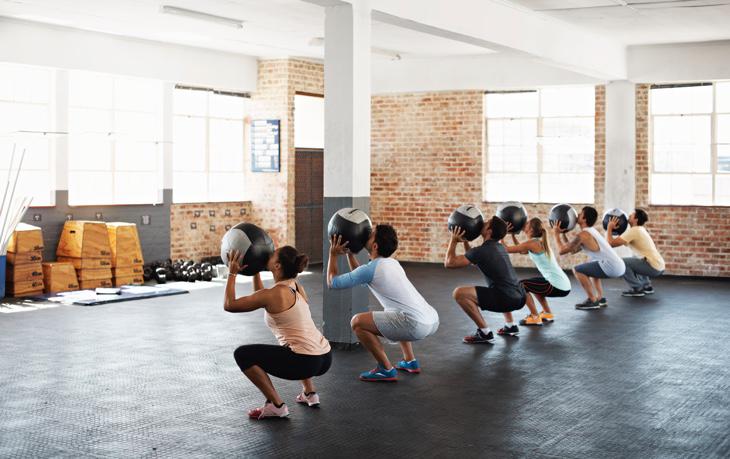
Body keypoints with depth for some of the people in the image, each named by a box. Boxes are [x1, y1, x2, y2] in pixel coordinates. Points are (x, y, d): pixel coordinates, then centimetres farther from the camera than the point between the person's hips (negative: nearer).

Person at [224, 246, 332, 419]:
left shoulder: (274, 294, -12)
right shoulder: (296, 287, 13)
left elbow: (229, 304, -3)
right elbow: (261, 299, 30)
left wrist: (232, 273, 5)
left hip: (305, 362, -8)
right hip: (324, 358, 8)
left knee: (242, 354, 2)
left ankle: (276, 406, 1)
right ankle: (309, 393, 26)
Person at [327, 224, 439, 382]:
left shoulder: (371, 269, -4)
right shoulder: (392, 263, 22)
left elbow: (332, 282, 6)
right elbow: (360, 276, 40)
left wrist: (333, 254, 16)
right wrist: (349, 253, 35)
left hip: (416, 325, -9)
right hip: (433, 320, 9)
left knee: (357, 322, -1)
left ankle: (386, 370, 4)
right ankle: (410, 361, 31)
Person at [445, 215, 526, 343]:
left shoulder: (482, 251, -9)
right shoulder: (500, 248, 17)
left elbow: (449, 263, -8)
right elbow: (473, 258, 34)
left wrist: (453, 240, 5)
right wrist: (464, 241, 27)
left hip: (507, 299, -9)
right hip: (519, 297, 9)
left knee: (459, 293, -12)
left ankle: (485, 333, -7)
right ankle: (510, 326, 32)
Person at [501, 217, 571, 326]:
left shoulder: (532, 243, -13)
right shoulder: (539, 242, 14)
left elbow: (507, 249, -12)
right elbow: (521, 251, 26)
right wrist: (512, 234, 22)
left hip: (558, 287, -9)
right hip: (563, 284, 9)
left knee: (521, 285, -3)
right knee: (532, 284, 31)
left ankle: (535, 318, 2)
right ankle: (548, 313, 30)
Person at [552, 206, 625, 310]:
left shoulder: (583, 235, -10)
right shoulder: (591, 231, 20)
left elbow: (562, 250, -7)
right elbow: (573, 250, 24)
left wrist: (556, 234, 4)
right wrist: (562, 233, 24)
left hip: (611, 267, -10)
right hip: (619, 266, 10)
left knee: (577, 269, -6)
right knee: (591, 268, 34)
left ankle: (592, 301, -2)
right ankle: (600, 299, 26)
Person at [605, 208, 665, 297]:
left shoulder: (633, 231, -12)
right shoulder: (640, 230, 18)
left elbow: (611, 243, -17)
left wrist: (609, 228, -4)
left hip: (653, 267, -10)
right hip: (659, 267, 10)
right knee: (632, 261, 32)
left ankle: (637, 289, -4)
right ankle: (647, 286, 22)